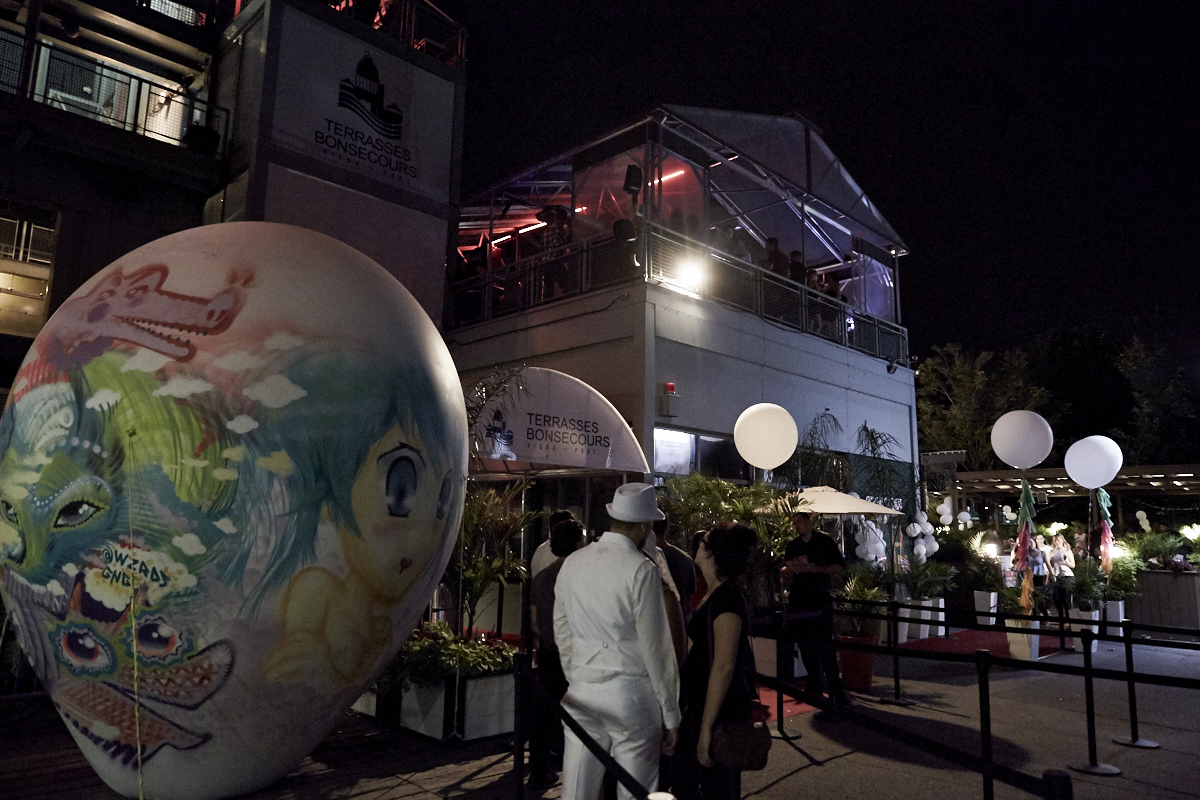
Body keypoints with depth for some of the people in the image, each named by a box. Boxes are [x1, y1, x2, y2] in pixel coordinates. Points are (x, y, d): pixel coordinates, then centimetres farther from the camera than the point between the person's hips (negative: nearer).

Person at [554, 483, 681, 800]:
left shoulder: (572, 563, 4)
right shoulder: (641, 570, -14)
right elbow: (656, 647, -11)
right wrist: (670, 714, -2)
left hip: (581, 693, 5)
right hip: (631, 695, -5)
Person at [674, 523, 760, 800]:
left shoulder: (726, 598, -22)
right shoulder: (715, 594, 9)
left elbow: (724, 667, -26)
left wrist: (706, 728, -25)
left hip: (720, 711, -10)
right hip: (699, 703, 10)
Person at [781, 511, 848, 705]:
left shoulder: (825, 542, 3)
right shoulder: (792, 546, 15)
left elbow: (840, 567, -1)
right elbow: (785, 571, 20)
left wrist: (815, 568, -14)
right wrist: (790, 569, -4)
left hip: (820, 600, -4)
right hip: (798, 601, 5)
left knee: (825, 645, -12)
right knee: (805, 645, 7)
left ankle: (836, 688, -7)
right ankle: (814, 686, 18)